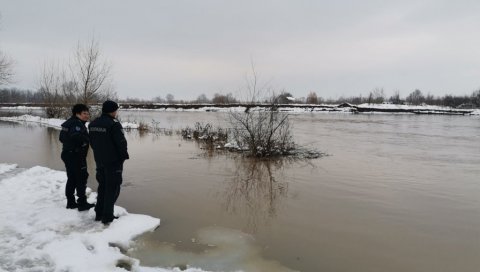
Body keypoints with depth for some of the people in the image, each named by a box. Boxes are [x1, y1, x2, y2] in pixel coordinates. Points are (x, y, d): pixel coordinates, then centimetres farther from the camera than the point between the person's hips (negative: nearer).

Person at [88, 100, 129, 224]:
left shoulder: (93, 124, 8)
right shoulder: (114, 124, -19)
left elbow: (92, 142, 15)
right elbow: (121, 143, -19)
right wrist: (124, 156, -4)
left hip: (99, 161, 8)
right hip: (113, 162, -8)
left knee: (102, 186, 18)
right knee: (112, 188, 1)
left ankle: (99, 214, 24)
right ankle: (107, 217, 4)